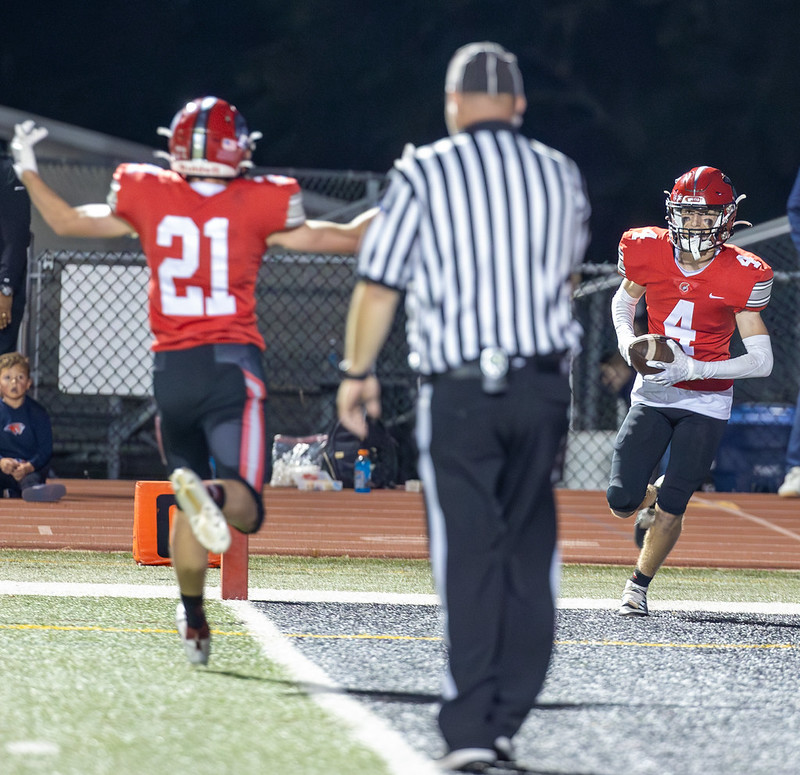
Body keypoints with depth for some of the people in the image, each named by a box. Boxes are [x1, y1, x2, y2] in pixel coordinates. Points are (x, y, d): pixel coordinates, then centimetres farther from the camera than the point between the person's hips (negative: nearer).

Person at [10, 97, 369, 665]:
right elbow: (349, 239, 3)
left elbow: (69, 221, 16)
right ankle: (212, 494, -42)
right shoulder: (256, 205, -3)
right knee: (245, 506, -8)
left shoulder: (147, 197, 2)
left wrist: (27, 171, 27)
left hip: (172, 367, 3)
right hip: (232, 363, -3)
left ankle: (194, 621, 24)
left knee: (188, 509, 19)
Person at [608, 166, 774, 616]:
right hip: (653, 395, 2)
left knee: (671, 508, -8)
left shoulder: (740, 275, -16)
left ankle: (639, 586, 16)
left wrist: (693, 368, -25)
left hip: (706, 402, -2)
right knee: (622, 503, -6)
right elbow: (623, 302, 14)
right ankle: (653, 496, 32)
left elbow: (762, 362, -15)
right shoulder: (650, 252, -8)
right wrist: (628, 344, -8)